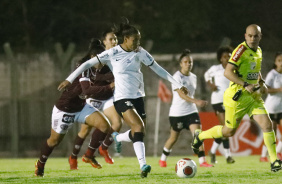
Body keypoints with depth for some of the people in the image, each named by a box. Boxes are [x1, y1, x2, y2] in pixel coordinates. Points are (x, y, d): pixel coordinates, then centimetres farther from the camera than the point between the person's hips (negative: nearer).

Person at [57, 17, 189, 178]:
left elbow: (158, 69, 10)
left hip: (137, 96, 6)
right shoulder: (113, 53, -10)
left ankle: (118, 137, 38)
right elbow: (88, 64, -7)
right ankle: (143, 165, -30)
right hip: (122, 98, -6)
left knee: (139, 133, 4)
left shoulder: (140, 52, 3)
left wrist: (178, 85, 10)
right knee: (138, 126, -25)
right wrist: (69, 80, -10)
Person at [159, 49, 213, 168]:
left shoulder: (193, 77, 7)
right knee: (174, 138, 9)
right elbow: (181, 94, -26)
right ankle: (163, 159, 32)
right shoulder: (177, 77, -14)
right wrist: (196, 101, -38)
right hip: (177, 112, -5)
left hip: (191, 111, 5)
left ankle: (202, 161, -16)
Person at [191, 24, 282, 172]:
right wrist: (246, 85, -30)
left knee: (267, 125, -9)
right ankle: (200, 136, 31)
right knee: (229, 131, 6)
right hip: (238, 96, -6)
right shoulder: (241, 50, -16)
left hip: (253, 95, 6)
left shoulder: (258, 51, 10)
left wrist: (261, 82, 10)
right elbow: (228, 72, -23)